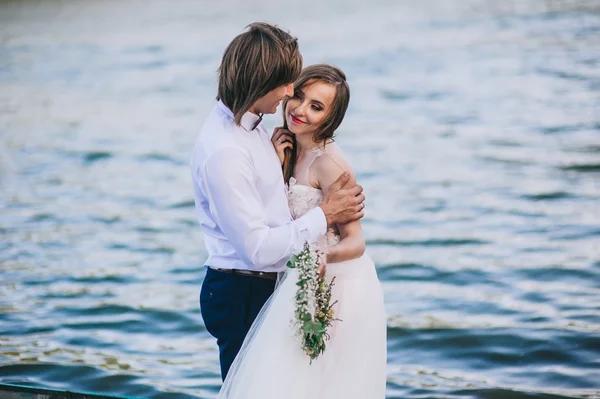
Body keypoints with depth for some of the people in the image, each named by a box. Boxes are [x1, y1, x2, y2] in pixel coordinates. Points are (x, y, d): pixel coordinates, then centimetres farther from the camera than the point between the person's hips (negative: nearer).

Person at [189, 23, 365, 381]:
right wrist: (325, 215, -17)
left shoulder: (248, 122, 3)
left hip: (268, 283, 9)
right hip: (243, 295, -9)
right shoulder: (223, 152, -26)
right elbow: (258, 248, -24)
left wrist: (276, 160, 2)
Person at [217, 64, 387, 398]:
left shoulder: (329, 161, -20)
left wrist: (325, 254, -41)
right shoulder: (292, 148, 5)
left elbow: (356, 242, -20)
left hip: (339, 289, -9)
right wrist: (278, 164, -7)